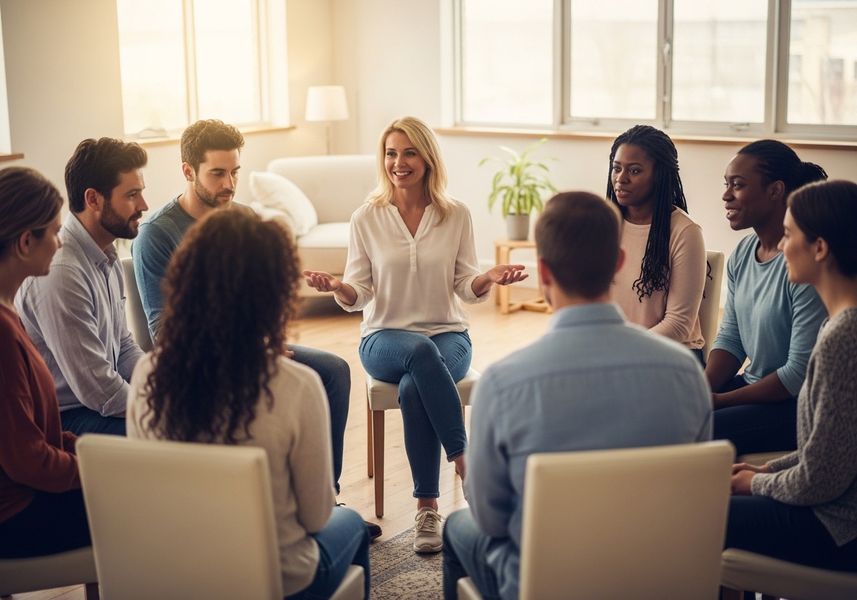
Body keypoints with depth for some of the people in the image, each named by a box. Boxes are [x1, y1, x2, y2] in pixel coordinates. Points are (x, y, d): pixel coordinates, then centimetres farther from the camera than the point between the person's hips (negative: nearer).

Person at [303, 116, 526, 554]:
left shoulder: (456, 215, 3)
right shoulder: (367, 218, 2)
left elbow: (465, 287, 2)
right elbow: (359, 295, 1)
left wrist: (489, 279, -20)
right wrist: (337, 288, -22)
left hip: (448, 334, 0)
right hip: (385, 337, 0)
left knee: (414, 389, -34)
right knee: (421, 353, -38)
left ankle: (427, 508, -24)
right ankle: (464, 460, -28)